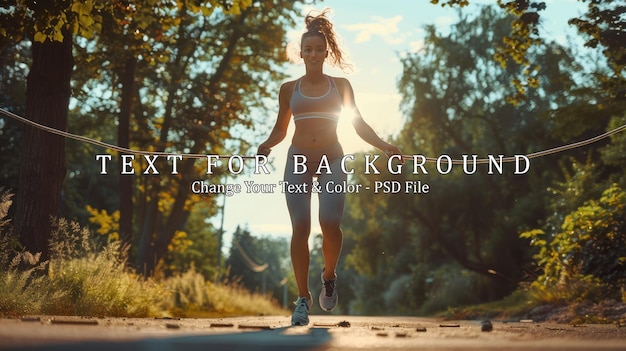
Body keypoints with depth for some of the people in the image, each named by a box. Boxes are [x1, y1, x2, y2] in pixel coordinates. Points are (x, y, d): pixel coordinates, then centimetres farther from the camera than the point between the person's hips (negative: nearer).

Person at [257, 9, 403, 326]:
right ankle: (303, 298, -2)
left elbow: (359, 124, 12)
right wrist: (267, 145, -7)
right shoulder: (289, 89, 10)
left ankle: (329, 276, 12)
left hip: (331, 160, -1)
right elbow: (280, 129, 14)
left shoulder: (340, 85, 10)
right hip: (298, 159, 1)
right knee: (300, 227, -9)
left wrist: (385, 147, 1)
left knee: (330, 223, -18)